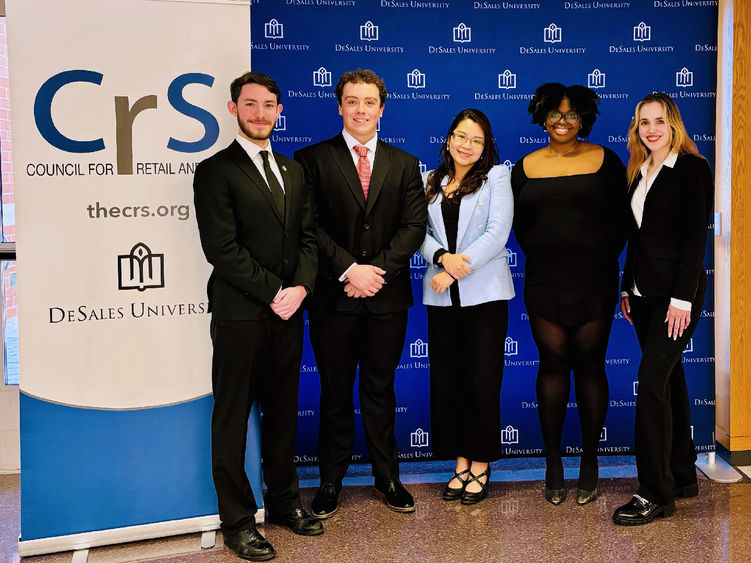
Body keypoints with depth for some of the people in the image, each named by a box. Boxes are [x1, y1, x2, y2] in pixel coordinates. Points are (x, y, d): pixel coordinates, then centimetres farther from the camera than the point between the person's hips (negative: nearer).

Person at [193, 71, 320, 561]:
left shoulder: (293, 170, 15)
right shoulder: (216, 171, -5)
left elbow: (308, 235, 11)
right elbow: (223, 248, -13)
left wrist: (300, 287, -6)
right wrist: (273, 293, -14)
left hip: (287, 312, 6)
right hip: (240, 315, -6)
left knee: (283, 412, 15)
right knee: (233, 418, 4)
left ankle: (283, 500, 31)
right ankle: (237, 520, 16)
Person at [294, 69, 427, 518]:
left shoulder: (404, 164, 11)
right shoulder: (313, 159, 2)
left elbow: (414, 226, 1)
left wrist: (377, 270, -12)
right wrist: (349, 270, -16)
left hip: (387, 296, 2)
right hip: (334, 296, -2)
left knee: (381, 390, 12)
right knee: (336, 392, 8)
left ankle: (387, 479, 24)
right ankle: (331, 481, 21)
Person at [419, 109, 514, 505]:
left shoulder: (497, 177, 2)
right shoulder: (431, 182, 14)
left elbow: (497, 233, -8)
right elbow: (420, 232, 7)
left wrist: (458, 269, -14)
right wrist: (442, 258, -14)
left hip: (484, 292, -4)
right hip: (441, 295, 4)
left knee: (483, 380, -1)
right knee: (447, 380, 7)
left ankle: (480, 467, 13)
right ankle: (460, 464, 20)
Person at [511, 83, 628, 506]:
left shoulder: (605, 161, 4)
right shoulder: (526, 168, 9)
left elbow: (621, 220, 5)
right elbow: (519, 225, 13)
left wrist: (604, 259, -2)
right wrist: (540, 253, 3)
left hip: (594, 281, -1)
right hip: (544, 283, 1)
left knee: (590, 366, 3)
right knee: (553, 364, 3)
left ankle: (590, 463, 15)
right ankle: (553, 463, 12)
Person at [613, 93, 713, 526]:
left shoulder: (692, 168, -6)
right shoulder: (640, 173, 15)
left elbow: (696, 237, -12)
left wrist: (682, 298, -17)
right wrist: (628, 287, 13)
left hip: (676, 292, -7)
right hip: (645, 293, 7)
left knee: (653, 380, -12)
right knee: (669, 378, 12)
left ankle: (657, 494, -5)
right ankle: (682, 476, 23)